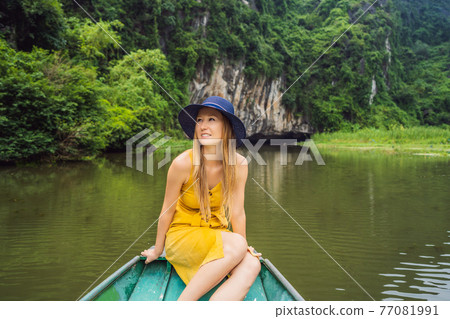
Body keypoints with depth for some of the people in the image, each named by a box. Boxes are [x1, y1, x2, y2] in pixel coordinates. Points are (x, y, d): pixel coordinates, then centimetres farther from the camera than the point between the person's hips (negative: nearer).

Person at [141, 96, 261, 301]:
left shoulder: (238, 164, -10)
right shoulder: (183, 163, -19)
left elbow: (237, 212, -2)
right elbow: (167, 210, -7)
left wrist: (246, 249, 4)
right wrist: (157, 250, 4)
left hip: (216, 235, 4)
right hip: (181, 235, -4)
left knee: (251, 265, -25)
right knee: (237, 244, -31)